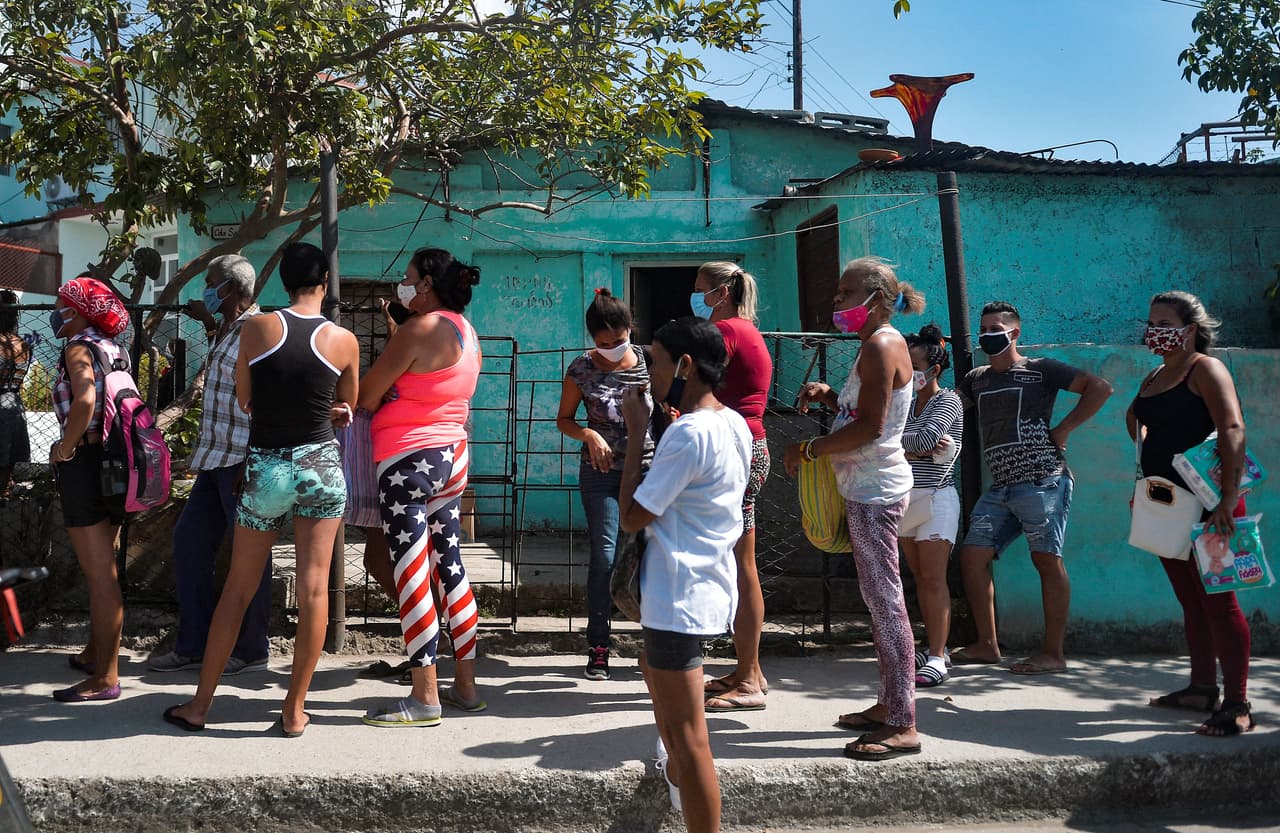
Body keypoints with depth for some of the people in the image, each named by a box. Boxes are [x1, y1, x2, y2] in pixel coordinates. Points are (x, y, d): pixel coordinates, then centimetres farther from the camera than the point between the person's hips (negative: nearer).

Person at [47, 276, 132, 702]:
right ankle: (96, 652, 34)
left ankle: (105, 677, -1)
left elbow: (84, 400, -30)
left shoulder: (79, 347, -12)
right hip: (113, 460, 9)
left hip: (85, 462, -9)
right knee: (102, 568, 20)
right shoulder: (113, 348, 12)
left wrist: (65, 449, -17)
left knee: (100, 575, -6)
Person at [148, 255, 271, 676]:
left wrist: (250, 464, -23)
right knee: (189, 539, 12)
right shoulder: (228, 331, 16)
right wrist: (209, 323, 32)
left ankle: (250, 651, 11)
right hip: (216, 460, 10)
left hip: (243, 462, -10)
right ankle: (193, 644, 21)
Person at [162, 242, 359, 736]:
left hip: (264, 468, 1)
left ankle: (199, 705, 19)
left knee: (237, 589, 10)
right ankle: (295, 710, 9)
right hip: (321, 464, 0)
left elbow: (244, 401, 6)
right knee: (313, 589, 3)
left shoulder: (257, 328, -4)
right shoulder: (343, 340, -3)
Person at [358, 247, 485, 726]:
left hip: (409, 460, -9)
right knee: (449, 568, 12)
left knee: (411, 577, -5)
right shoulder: (464, 330, 13)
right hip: (452, 457, 9)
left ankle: (424, 699, -1)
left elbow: (367, 396, -9)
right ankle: (466, 687, 18)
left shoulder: (422, 328, -14)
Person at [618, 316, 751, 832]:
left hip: (680, 599, -11)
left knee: (688, 736, -5)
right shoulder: (734, 423, 7)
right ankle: (675, 772, 55)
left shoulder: (688, 433, -21)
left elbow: (631, 518, -17)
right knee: (654, 669, 35)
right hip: (709, 587, 11)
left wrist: (636, 432, -11)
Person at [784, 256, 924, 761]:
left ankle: (903, 726, -5)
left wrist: (808, 449, -14)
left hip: (875, 490, -11)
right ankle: (889, 705, 24)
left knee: (884, 598, -9)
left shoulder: (882, 345, -14)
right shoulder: (879, 344, 17)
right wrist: (828, 396, 7)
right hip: (870, 487, 11)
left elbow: (871, 426, -22)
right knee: (880, 598, 14)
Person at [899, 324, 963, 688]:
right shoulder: (905, 401, 13)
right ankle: (934, 646, 18)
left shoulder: (948, 400, -6)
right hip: (906, 497, 7)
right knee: (920, 577, 10)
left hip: (937, 497, -7)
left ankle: (937, 659, -10)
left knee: (934, 578, -10)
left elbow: (925, 439, -22)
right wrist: (920, 448, -15)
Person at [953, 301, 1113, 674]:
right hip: (999, 488, 7)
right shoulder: (976, 379, 20)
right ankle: (986, 646, 10)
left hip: (1042, 482, -7)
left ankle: (1053, 653, 2)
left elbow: (1100, 387, -4)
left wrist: (1063, 429, -7)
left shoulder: (1040, 370, 2)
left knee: (1047, 560, -4)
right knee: (972, 556, 2)